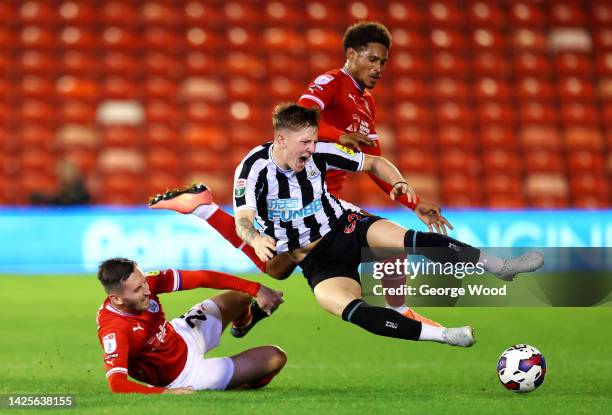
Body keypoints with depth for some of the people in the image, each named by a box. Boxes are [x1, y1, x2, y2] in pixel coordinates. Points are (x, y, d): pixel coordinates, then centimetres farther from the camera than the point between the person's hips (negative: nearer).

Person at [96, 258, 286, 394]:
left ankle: (244, 320, 61)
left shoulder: (143, 283, -22)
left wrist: (256, 289, -25)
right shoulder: (113, 331, -39)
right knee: (275, 358, -5)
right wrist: (165, 392, -55)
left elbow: (201, 278, -20)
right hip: (183, 375, -7)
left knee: (242, 295, 23)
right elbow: (116, 384, -47)